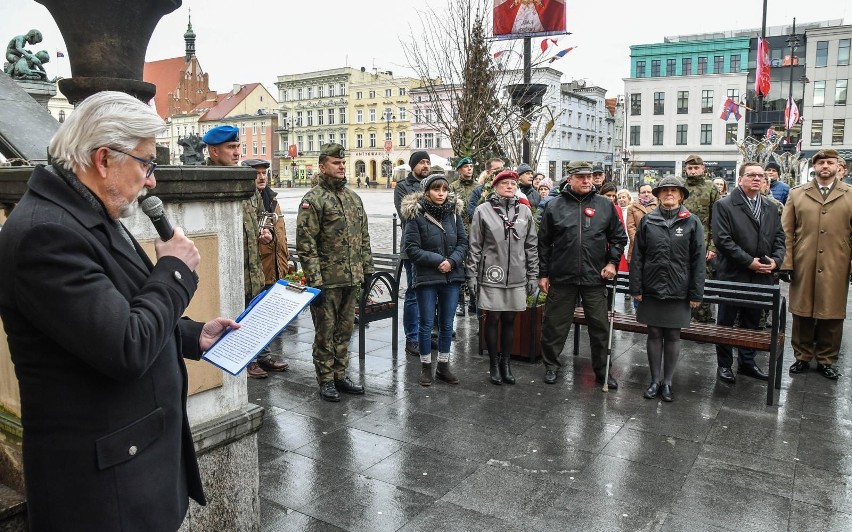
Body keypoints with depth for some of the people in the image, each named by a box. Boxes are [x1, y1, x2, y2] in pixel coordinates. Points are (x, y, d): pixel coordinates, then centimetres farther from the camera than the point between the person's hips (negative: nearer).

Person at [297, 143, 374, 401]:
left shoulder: (353, 198, 13)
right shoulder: (313, 199, -10)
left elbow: (364, 237, 18)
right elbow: (305, 244, -14)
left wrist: (367, 268, 13)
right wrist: (315, 280, -18)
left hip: (351, 279, 7)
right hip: (327, 280, -7)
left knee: (345, 330, 15)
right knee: (325, 332, 5)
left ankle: (340, 375, 28)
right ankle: (326, 381, 18)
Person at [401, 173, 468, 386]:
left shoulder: (454, 212, 3)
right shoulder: (416, 214, -9)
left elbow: (463, 242, 5)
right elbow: (411, 248, -12)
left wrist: (452, 261, -12)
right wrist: (438, 260, -16)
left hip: (452, 277, 4)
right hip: (426, 277, -3)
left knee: (447, 324, 12)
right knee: (427, 324, 6)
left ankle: (443, 365, 26)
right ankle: (426, 367, 21)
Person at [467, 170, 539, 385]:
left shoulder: (525, 211, 7)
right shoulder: (483, 211, -2)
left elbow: (531, 246, 10)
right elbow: (475, 246, -1)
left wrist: (533, 276, 7)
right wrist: (472, 276, -4)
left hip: (517, 277, 3)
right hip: (491, 276, -2)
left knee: (509, 320, 10)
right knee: (493, 319, 5)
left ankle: (506, 363, 23)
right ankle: (494, 365, 18)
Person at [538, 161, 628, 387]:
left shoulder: (605, 205, 5)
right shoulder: (554, 206, 1)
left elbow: (619, 236, 13)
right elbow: (544, 243, 4)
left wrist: (612, 262, 2)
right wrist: (543, 274, 2)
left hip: (595, 277, 1)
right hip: (562, 277, -1)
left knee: (600, 326, 9)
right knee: (555, 325, 8)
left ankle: (602, 371, 23)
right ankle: (551, 365, 25)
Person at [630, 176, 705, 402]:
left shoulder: (692, 223, 0)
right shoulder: (647, 220, 2)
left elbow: (698, 260, -1)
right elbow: (637, 256, 2)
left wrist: (696, 293, -4)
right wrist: (636, 288, -2)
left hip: (678, 291, -1)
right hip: (652, 289, 1)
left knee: (673, 336, 8)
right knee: (654, 334, 8)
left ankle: (667, 382, 20)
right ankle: (655, 380, 19)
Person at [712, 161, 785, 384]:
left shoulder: (770, 207, 12)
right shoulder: (724, 205, -8)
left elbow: (779, 237, 13)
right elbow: (722, 239, -15)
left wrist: (776, 260, -5)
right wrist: (749, 261, -17)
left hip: (760, 276, 6)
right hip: (732, 275, -6)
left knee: (752, 322, 14)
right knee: (726, 322, 5)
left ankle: (747, 362, 27)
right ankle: (724, 365, 16)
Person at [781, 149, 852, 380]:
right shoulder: (796, 194, 7)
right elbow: (786, 231, 3)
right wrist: (786, 263, -3)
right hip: (803, 266, 0)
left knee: (832, 314, 6)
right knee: (802, 313, 8)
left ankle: (827, 360, 21)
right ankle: (802, 357, 22)